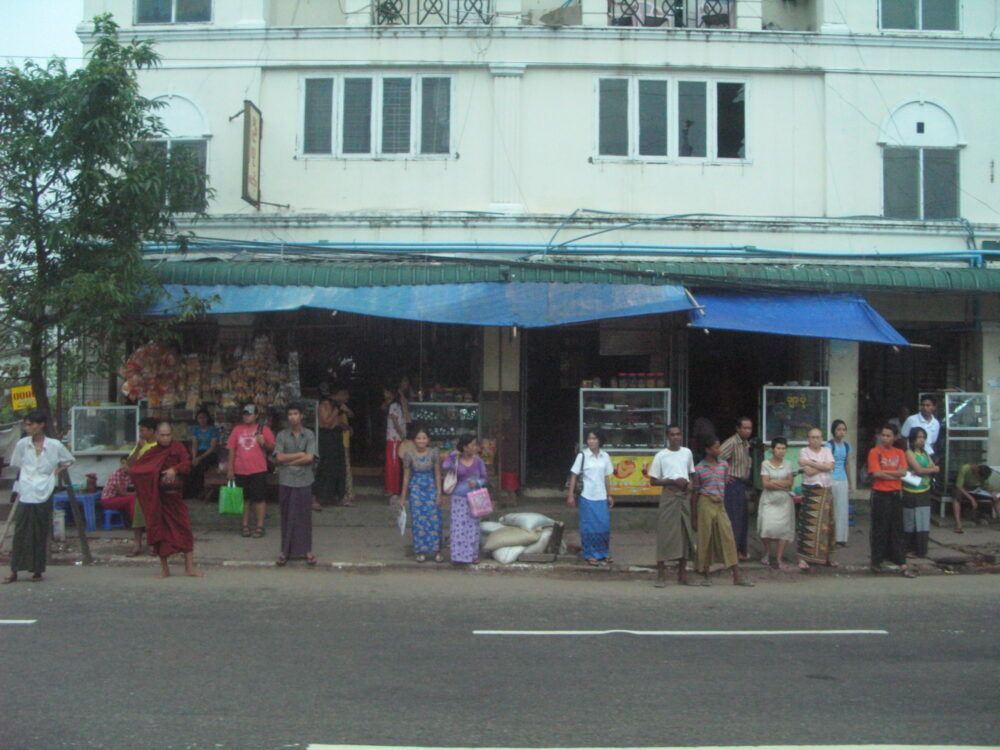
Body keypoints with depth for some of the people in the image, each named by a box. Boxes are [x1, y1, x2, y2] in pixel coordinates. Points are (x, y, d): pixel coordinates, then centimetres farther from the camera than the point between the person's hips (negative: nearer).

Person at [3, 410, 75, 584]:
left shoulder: (55, 445, -2)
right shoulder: (22, 444, 1)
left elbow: (70, 460, 13)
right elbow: (17, 466, 12)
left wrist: (57, 470, 0)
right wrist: (20, 486, 5)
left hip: (43, 496, -1)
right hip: (25, 496, 1)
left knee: (40, 534, 5)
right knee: (20, 534, 0)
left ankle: (38, 570, 15)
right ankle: (14, 571, 6)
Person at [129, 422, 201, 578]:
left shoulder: (178, 448, 3)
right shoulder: (152, 453, 5)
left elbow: (187, 464, -11)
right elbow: (133, 469, 0)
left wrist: (175, 469, -30)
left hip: (175, 496, -1)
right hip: (157, 499, 1)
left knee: (185, 529, -3)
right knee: (159, 531, 4)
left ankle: (189, 567, 4)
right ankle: (164, 568, 15)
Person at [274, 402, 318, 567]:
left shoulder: (309, 435, 2)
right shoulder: (282, 435, 3)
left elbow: (309, 458, -8)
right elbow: (279, 457, -8)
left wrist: (289, 461, -7)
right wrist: (299, 455, -8)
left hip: (304, 481, 0)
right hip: (286, 481, 0)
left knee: (304, 516, 5)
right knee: (287, 516, 4)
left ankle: (307, 550, 13)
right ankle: (286, 551, 11)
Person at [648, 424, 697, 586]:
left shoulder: (687, 452, 11)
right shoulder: (661, 456, -1)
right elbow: (653, 481, -2)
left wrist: (687, 482, 0)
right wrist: (673, 481, -13)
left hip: (684, 496, 5)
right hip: (669, 496, -5)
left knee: (685, 535, 6)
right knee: (665, 535, -7)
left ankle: (682, 575, 15)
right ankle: (661, 576, -3)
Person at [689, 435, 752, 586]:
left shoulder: (724, 465, 8)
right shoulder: (699, 468, -3)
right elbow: (694, 491, 2)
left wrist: (721, 496, 10)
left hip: (720, 505, 4)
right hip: (706, 504, -4)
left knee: (728, 537, -2)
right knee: (706, 538, 1)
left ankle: (737, 575, -3)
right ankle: (706, 575, 13)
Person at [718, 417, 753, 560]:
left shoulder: (746, 444, 13)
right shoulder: (732, 443, -16)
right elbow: (717, 458, -25)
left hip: (742, 485, 9)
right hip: (733, 485, -9)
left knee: (742, 519, 14)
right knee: (733, 520, -6)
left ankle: (741, 550, 23)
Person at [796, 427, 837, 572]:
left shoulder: (827, 451, 10)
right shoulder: (804, 451, -1)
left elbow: (830, 466, -8)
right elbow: (809, 472, -14)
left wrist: (811, 463, -12)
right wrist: (823, 466, -8)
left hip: (826, 491, 5)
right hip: (811, 491, -5)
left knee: (826, 523, 10)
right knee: (809, 523, -8)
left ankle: (827, 555, 22)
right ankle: (803, 558, -8)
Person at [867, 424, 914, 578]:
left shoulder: (899, 453, 8)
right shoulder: (874, 452, -3)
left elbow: (902, 471, -6)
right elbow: (876, 473, -14)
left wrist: (884, 472, -12)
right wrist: (895, 475, -8)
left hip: (895, 495, 4)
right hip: (880, 496, -4)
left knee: (897, 530, 6)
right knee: (879, 530, 1)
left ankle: (902, 564, 6)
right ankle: (876, 562, 11)